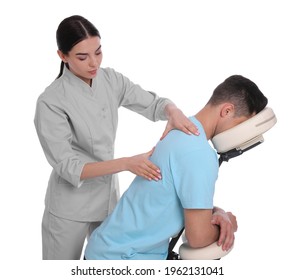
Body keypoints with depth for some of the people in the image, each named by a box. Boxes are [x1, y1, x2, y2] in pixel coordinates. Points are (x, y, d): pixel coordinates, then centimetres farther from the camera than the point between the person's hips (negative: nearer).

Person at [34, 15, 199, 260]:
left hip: (108, 195, 5)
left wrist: (173, 111, -24)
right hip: (71, 207, -5)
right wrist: (127, 163, -32)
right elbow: (67, 166, -22)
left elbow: (152, 103, 0)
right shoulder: (51, 101, -20)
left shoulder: (111, 79, -5)